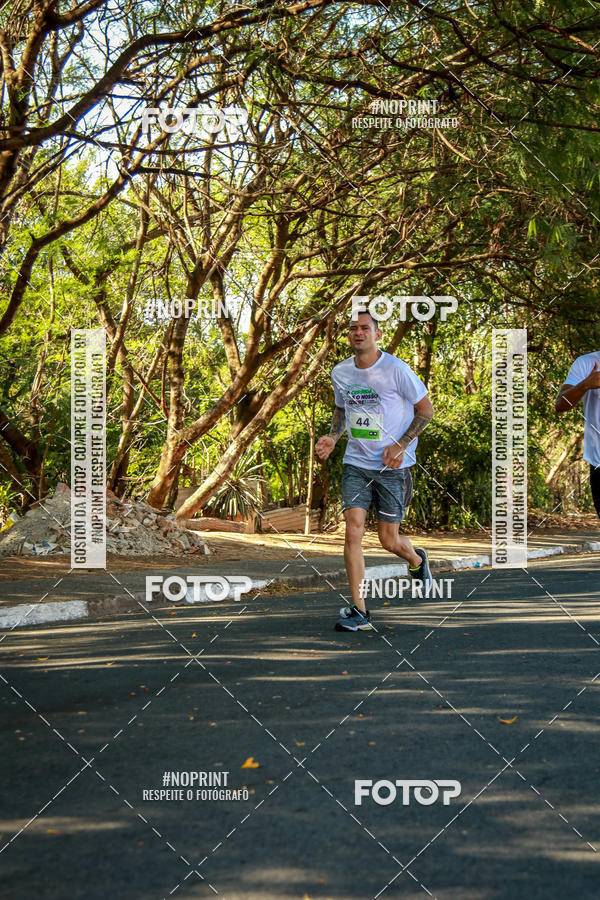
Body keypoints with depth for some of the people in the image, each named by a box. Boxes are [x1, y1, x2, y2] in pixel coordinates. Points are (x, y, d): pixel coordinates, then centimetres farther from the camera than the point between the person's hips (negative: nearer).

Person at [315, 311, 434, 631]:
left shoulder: (396, 369, -11)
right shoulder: (340, 372, 4)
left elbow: (425, 409, -3)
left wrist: (401, 445, -13)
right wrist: (332, 437, 2)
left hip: (393, 465, -3)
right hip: (356, 463, 3)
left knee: (389, 540, 3)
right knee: (353, 530, -12)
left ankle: (417, 559, 40)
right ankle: (358, 611, -8)